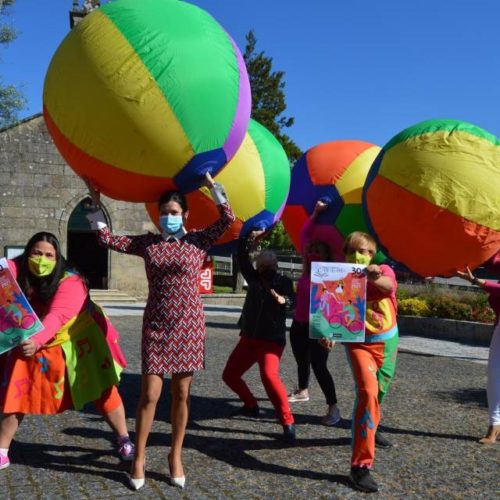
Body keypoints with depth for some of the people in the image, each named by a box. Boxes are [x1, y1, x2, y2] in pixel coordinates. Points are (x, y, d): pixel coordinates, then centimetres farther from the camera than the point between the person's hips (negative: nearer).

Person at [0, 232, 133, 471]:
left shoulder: (70, 281, -27)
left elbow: (57, 316, -41)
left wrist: (36, 341, -57)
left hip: (76, 343, -3)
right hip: (30, 344, 3)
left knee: (102, 389, 0)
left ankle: (124, 441, 17)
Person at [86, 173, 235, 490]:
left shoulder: (199, 241, 2)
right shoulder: (148, 243, 6)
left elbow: (228, 219, -9)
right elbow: (107, 239, 7)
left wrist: (213, 186, -9)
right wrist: (96, 202, 6)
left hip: (189, 326, 0)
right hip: (156, 326, 1)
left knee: (182, 394, 7)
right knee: (150, 394, -2)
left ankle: (176, 456, 22)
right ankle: (139, 458, 14)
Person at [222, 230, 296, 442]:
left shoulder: (284, 282, -7)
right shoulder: (254, 278, 6)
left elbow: (292, 299, -26)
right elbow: (241, 257, 1)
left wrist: (283, 300, -48)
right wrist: (249, 238, -14)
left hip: (272, 340, -6)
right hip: (249, 338, 7)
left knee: (269, 375, -29)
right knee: (229, 375, 11)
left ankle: (288, 423, -20)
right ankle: (251, 405, 35)